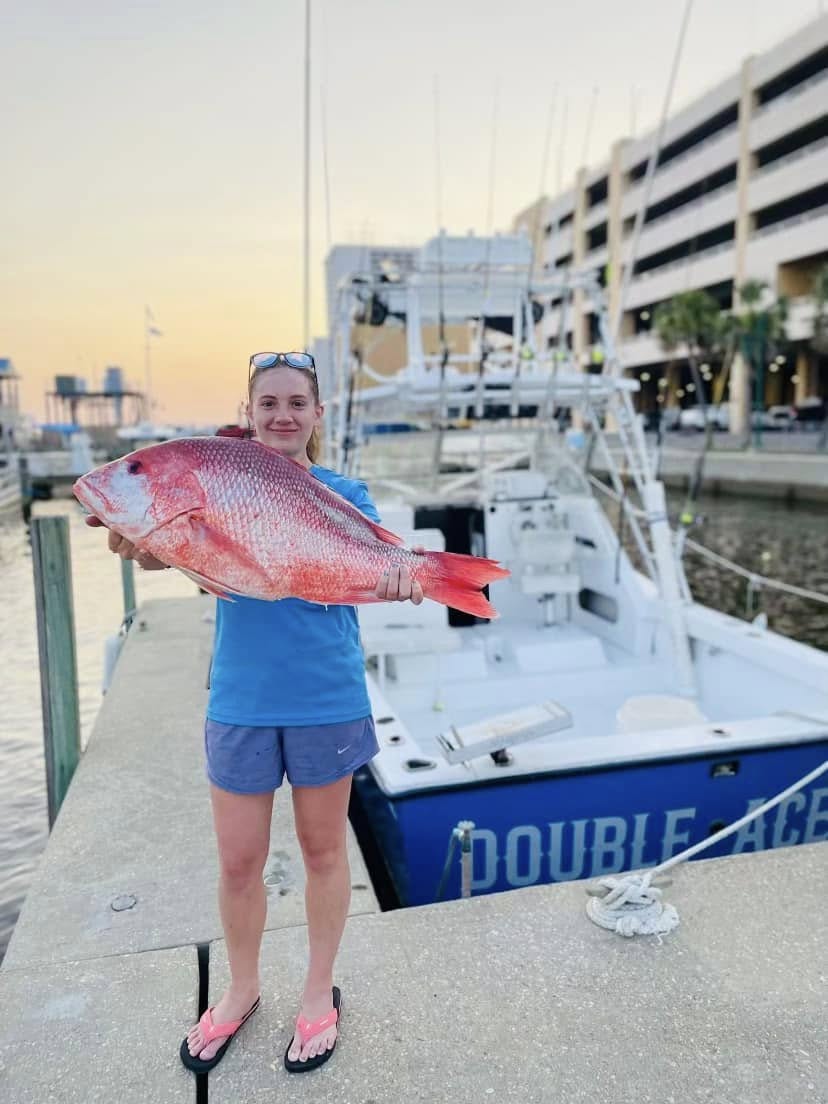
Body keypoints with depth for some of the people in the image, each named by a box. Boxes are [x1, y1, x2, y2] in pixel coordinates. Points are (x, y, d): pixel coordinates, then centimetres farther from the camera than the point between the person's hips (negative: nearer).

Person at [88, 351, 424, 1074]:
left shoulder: (343, 493, -1)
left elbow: (371, 566, -12)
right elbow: (164, 553, -10)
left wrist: (398, 577, -35)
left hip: (326, 697, -1)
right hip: (241, 700, 1)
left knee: (323, 847, 14)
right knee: (239, 860, 12)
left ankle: (320, 992, 37)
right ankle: (243, 989, 40)